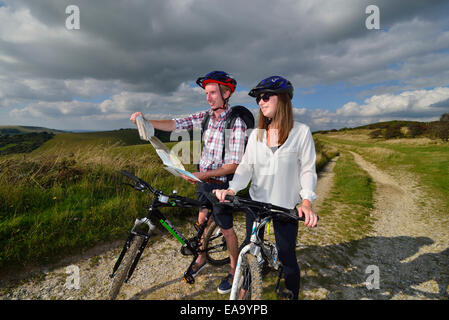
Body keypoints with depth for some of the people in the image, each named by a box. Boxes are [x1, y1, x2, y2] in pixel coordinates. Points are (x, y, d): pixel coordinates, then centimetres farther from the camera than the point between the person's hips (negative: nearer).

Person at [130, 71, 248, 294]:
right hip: (203, 179, 6)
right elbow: (175, 124, -4)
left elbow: (234, 165, -21)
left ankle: (234, 270, 33)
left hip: (221, 183, -6)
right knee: (202, 219, 21)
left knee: (226, 229, 9)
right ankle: (201, 258, 45)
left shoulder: (236, 123, -19)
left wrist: (204, 174, -29)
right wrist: (146, 121, -18)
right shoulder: (206, 116, 1)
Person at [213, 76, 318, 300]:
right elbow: (245, 166, -2)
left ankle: (292, 293, 37)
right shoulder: (256, 134, 2)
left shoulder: (301, 132, -8)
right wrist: (231, 189, -18)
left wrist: (307, 201, -21)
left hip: (286, 206, -3)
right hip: (256, 201, 4)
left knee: (287, 256, 8)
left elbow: (307, 170, -8)